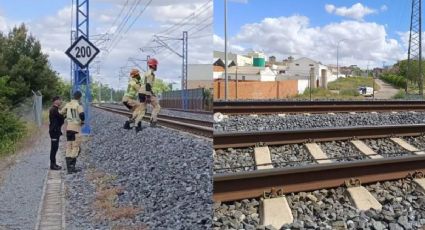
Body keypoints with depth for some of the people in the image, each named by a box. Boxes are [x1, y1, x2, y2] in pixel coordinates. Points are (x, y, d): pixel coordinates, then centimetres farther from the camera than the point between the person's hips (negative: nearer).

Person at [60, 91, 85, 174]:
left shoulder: (67, 105, 8)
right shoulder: (78, 106, -11)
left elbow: (61, 113, 15)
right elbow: (82, 115, -24)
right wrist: (82, 122, -6)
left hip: (68, 128, 6)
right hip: (76, 128, -6)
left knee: (68, 147, 10)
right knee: (76, 147, 2)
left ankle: (69, 168, 11)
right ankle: (72, 166, -5)